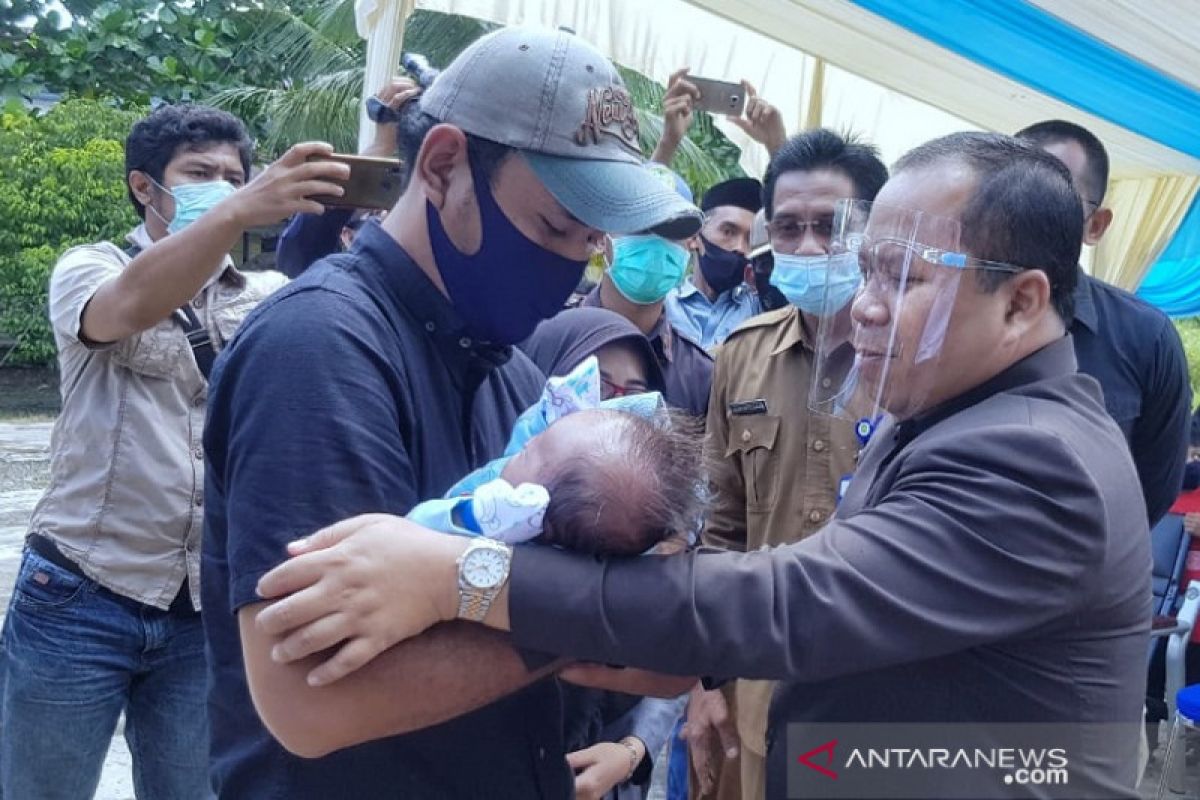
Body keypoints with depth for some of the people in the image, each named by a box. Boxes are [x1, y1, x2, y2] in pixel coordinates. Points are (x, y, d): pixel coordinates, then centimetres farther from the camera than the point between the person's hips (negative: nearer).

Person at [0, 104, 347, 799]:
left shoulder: (266, 296, 8)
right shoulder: (89, 269, 0)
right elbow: (134, 304, -23)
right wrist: (240, 212, -39)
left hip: (208, 610, 3)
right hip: (81, 598, -2)